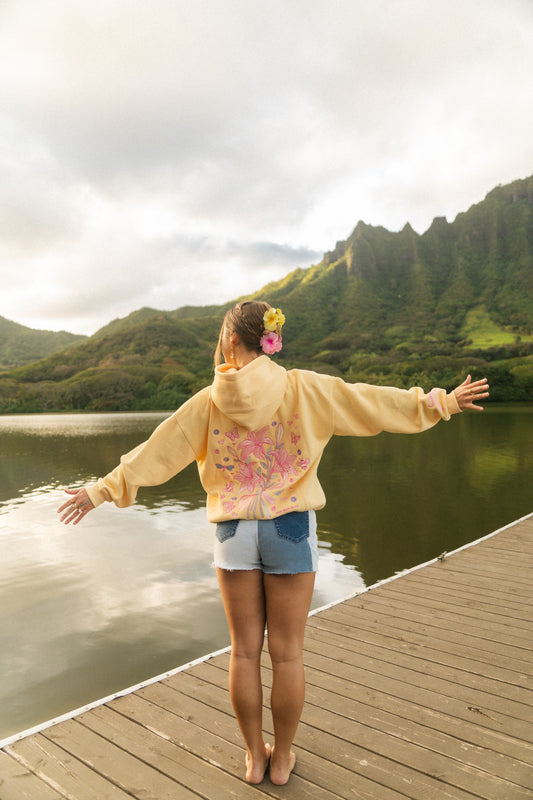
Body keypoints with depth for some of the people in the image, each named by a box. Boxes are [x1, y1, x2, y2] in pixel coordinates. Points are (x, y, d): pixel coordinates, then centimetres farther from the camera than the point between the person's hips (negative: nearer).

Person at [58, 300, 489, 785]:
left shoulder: (208, 402, -4)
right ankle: (281, 759, 30)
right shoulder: (304, 389, -7)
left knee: (245, 651, 15)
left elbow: (156, 450, -1)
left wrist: (104, 489, 9)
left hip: (235, 532, 1)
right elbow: (374, 402, -3)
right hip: (291, 529, -1)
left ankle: (254, 757, 31)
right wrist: (441, 403, 9)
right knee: (287, 653, 13)